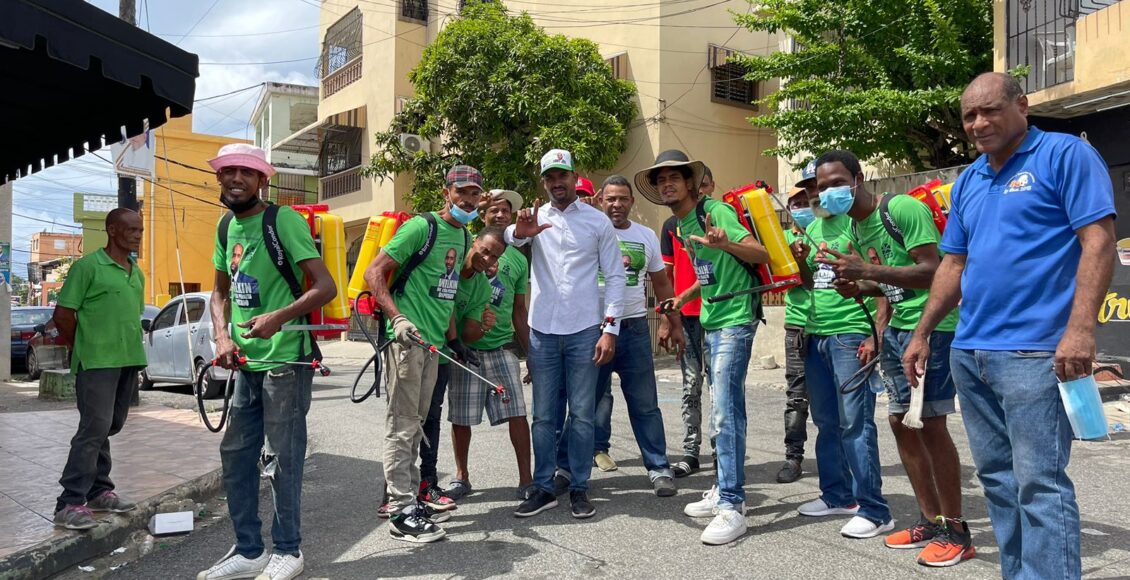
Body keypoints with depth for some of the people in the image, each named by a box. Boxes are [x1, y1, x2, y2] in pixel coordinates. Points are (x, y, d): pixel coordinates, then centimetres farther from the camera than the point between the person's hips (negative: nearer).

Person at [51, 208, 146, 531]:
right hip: (97, 362, -7)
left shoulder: (137, 273, 14)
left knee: (109, 428, 14)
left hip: (129, 361, 7)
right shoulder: (88, 266, -8)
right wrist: (82, 351, 0)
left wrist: (133, 351, 14)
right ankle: (70, 504, -4)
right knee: (94, 428, -10)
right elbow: (62, 315, -7)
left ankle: (98, 491, 24)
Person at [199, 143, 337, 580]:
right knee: (235, 454, 11)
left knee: (283, 457, 1)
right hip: (247, 361, 8)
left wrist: (279, 317, -28)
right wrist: (222, 337, 4)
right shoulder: (226, 226, 12)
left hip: (285, 359, -7)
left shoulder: (283, 220, -10)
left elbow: (325, 287, -16)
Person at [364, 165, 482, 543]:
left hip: (433, 341, 8)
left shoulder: (464, 235, 14)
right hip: (407, 337, -8)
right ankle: (402, 514, 1)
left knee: (417, 425, 15)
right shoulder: (421, 227, -11)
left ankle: (409, 498, 27)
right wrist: (397, 317, -25)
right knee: (402, 426, -4)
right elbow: (374, 273, -13)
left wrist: (451, 333, 21)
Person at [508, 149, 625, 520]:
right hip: (542, 331, 2)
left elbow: (615, 276, 2)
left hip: (584, 330, -1)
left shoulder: (597, 221, 3)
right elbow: (508, 237, -14)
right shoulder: (536, 219, 7)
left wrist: (610, 328, -5)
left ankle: (579, 487, 16)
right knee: (544, 415, 7)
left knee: (582, 413, 5)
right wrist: (519, 232, -38)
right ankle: (544, 488, 17)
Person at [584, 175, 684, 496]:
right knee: (588, 401, 7)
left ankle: (659, 468, 12)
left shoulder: (647, 236, 11)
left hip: (635, 328, 2)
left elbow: (662, 283, 17)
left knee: (645, 404, 5)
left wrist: (674, 324, 15)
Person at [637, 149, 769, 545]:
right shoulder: (680, 226, 14)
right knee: (727, 409, 14)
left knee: (724, 412, -12)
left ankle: (731, 506, -7)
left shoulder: (715, 212, -11)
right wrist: (683, 297, 22)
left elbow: (761, 254, -18)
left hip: (735, 319, -9)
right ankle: (727, 490, 23)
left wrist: (725, 243, -35)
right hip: (712, 320, 9)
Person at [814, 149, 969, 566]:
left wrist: (866, 271, -26)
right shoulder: (855, 227, 12)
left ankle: (956, 532, 6)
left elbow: (932, 271, -21)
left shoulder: (903, 209, -14)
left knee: (930, 424, -7)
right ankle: (930, 520, 22)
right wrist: (856, 287, 0)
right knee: (900, 422, 9)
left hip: (932, 325, -9)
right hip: (897, 328, 9)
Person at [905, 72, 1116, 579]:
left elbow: (1098, 241, -11)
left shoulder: (1065, 155, -2)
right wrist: (922, 334, 17)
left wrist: (1080, 329, -20)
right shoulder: (967, 182, 17)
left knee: (1039, 482, -6)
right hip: (969, 352, 7)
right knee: (997, 478, 12)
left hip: (1034, 352, -7)